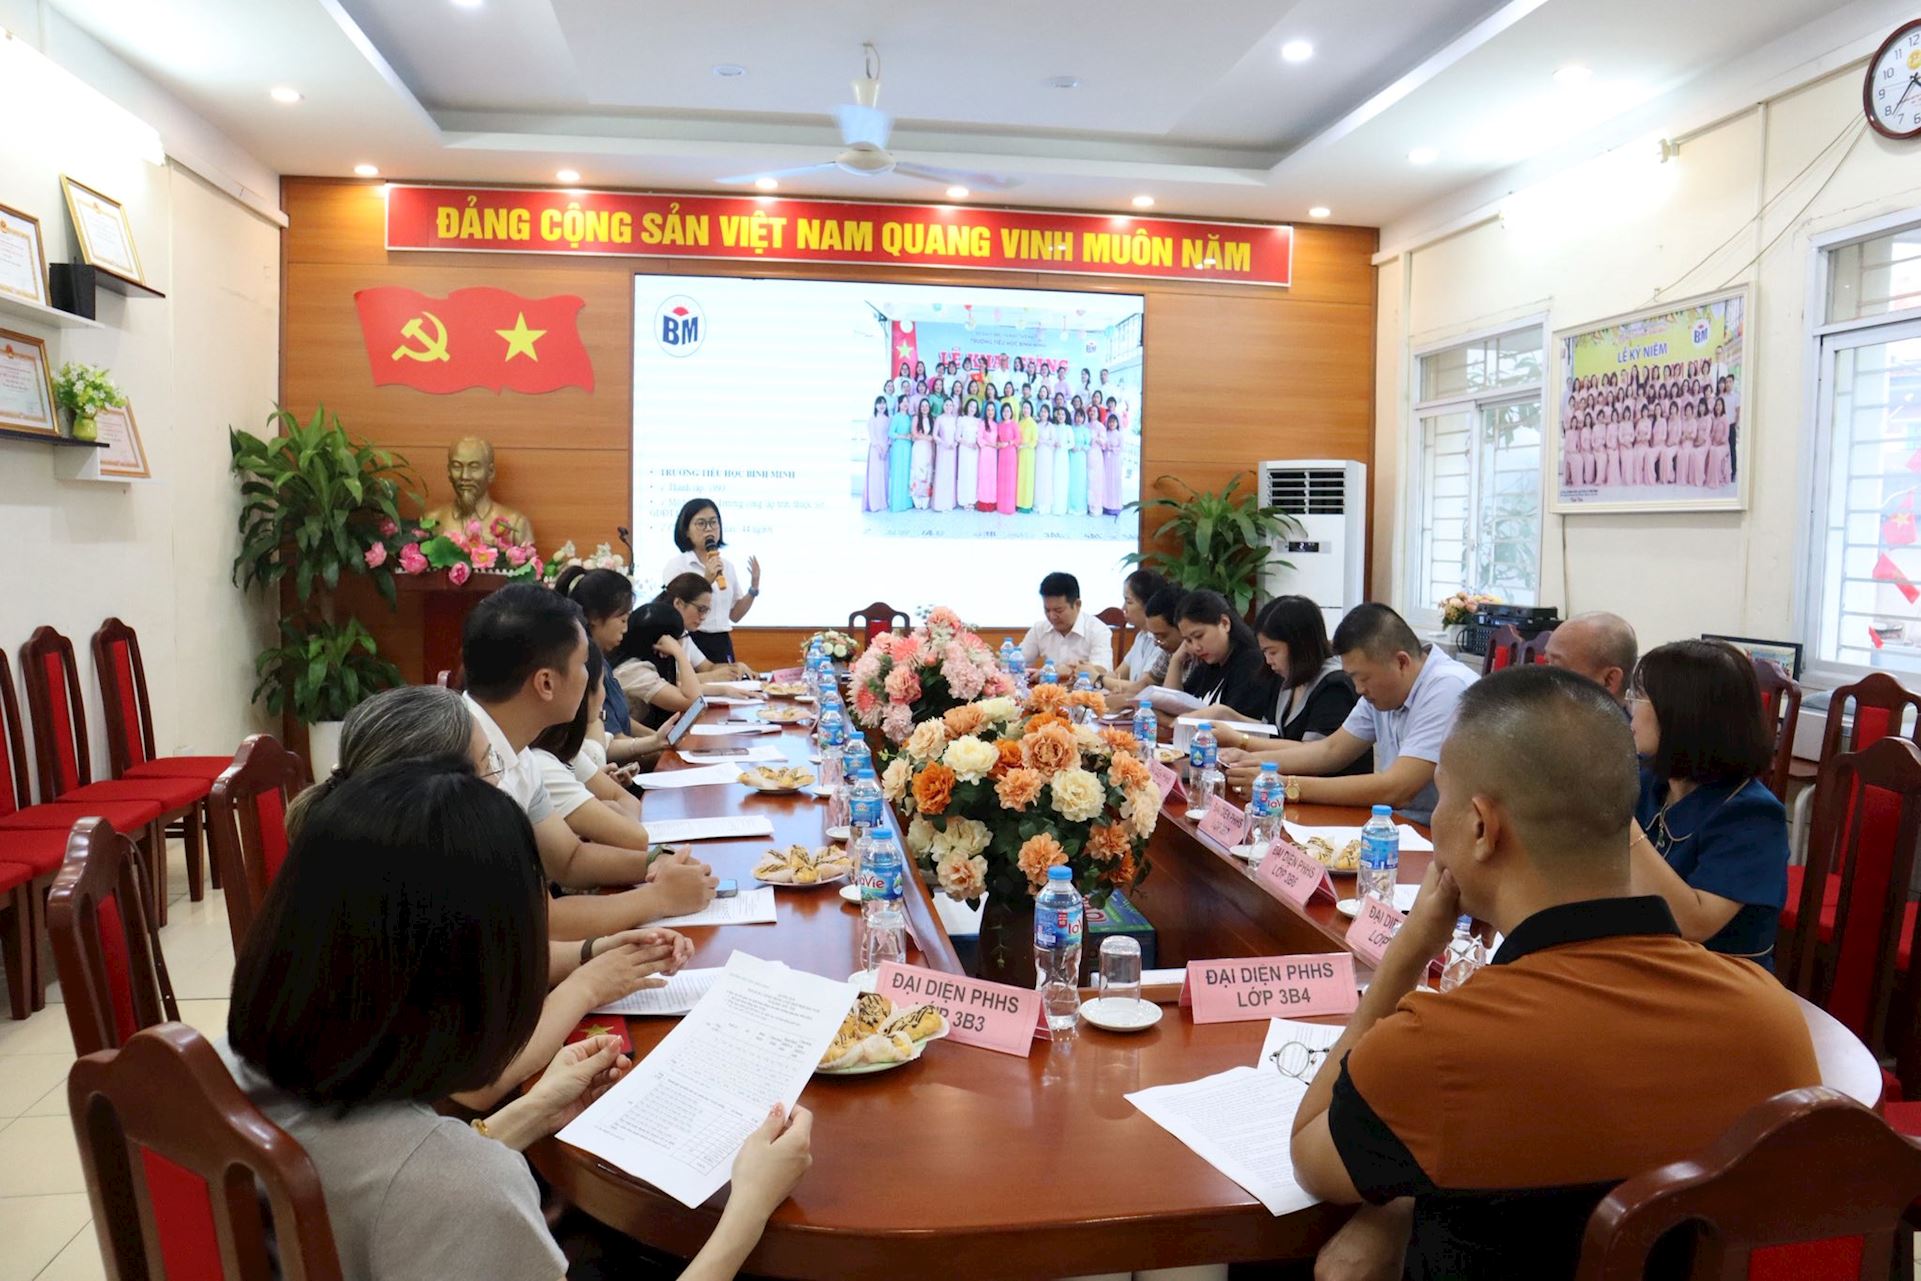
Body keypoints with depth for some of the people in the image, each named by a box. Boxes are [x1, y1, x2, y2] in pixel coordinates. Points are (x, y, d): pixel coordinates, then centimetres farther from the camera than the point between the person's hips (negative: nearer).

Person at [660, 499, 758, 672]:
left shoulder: (727, 565, 11)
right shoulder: (675, 565, -4)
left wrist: (754, 587, 3)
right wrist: (706, 581, -19)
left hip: (723, 645, 5)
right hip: (690, 644, -5)